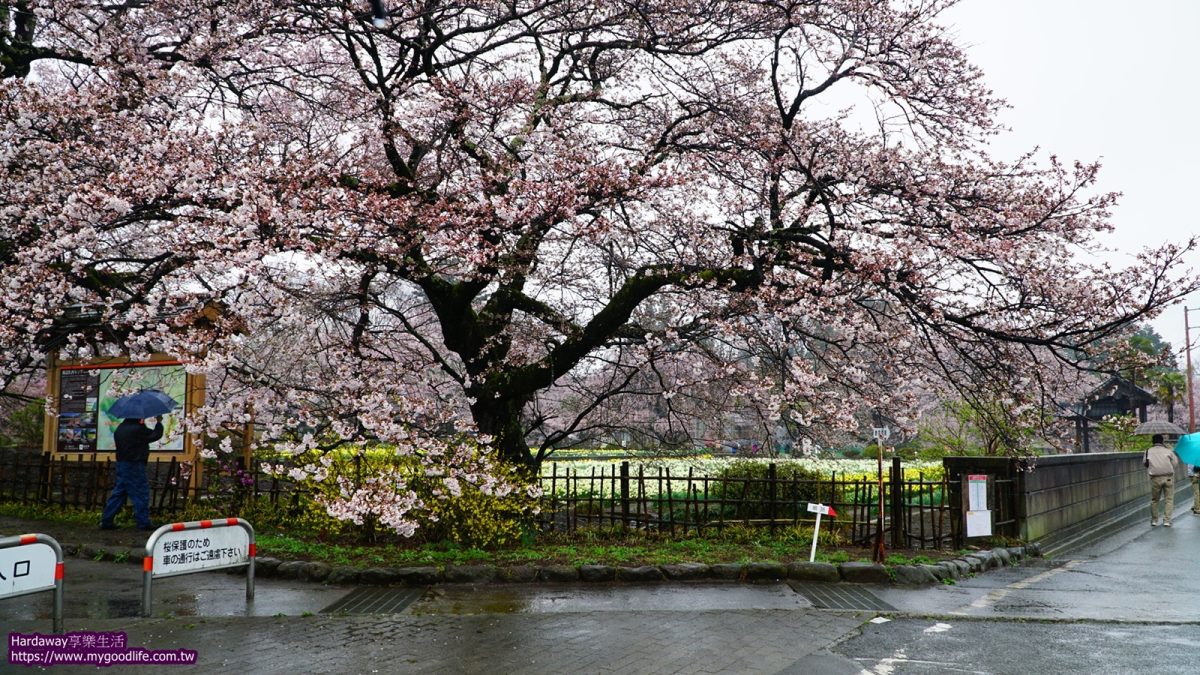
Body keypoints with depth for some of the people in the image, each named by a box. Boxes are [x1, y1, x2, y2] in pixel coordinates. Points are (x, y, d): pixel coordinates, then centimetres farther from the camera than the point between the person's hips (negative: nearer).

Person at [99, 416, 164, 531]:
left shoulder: (120, 428, 9)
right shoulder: (137, 429, -17)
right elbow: (156, 435, -11)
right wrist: (159, 422, 5)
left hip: (121, 463, 8)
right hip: (134, 465, -8)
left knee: (118, 493, 13)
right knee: (141, 493, -1)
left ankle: (106, 521, 13)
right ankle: (144, 522, 2)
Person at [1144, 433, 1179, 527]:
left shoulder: (1148, 451, 3)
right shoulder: (1168, 450, 1)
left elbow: (1144, 463, 7)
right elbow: (1175, 463, 2)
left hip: (1155, 478, 1)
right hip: (1168, 477, -1)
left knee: (1154, 499, 14)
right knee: (1169, 499, 8)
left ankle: (1154, 520, 19)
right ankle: (1167, 520, 2)